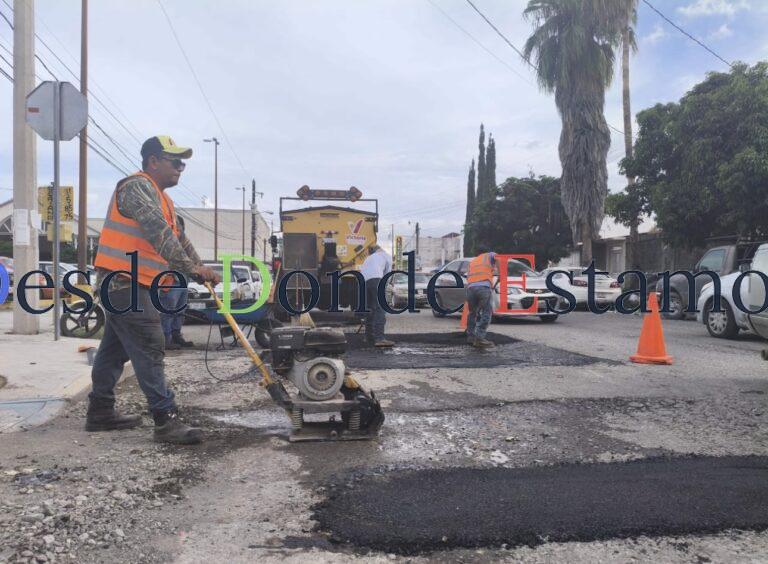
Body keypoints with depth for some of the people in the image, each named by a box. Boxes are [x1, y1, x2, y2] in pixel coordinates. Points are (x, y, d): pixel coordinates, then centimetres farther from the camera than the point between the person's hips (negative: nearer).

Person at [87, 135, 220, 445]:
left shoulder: (162, 198, 20)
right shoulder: (137, 186, -13)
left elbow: (178, 238, 19)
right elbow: (159, 234, -24)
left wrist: (201, 270, 8)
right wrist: (191, 268, -25)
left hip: (125, 283, 11)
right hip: (125, 281, -10)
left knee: (116, 347, 15)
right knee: (149, 349, -11)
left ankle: (100, 412, 26)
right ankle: (166, 420, -9)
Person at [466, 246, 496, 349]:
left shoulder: (472, 262, 34)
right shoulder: (489, 256, 25)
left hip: (470, 288, 5)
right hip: (484, 287, -5)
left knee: (472, 313, 20)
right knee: (486, 314, -4)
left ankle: (470, 337, 26)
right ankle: (479, 339, -13)